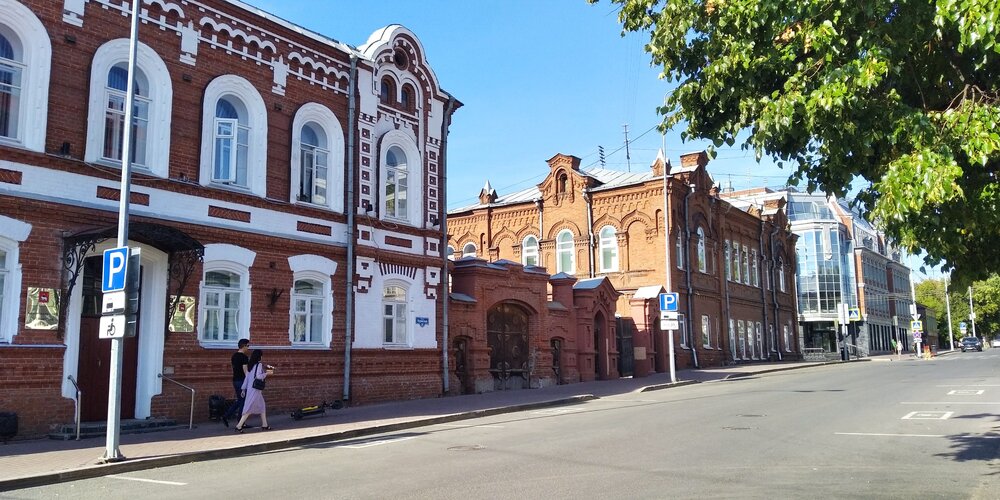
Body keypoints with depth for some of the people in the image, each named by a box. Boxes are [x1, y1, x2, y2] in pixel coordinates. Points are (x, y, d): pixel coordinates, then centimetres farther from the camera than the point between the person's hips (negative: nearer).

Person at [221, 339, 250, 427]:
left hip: (235, 380, 8)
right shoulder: (244, 357, -15)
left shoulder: (234, 356, 12)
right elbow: (246, 371, -18)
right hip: (242, 381, -8)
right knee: (243, 402, 1)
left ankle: (226, 417, 9)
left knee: (239, 400, 18)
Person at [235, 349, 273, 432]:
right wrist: (267, 373, -11)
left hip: (249, 389, 9)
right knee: (249, 408, -7)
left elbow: (246, 377, 13)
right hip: (255, 390, -9)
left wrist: (244, 389, 15)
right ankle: (239, 426, -8)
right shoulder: (259, 365, -11)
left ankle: (264, 425, 19)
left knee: (262, 406, 16)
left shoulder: (251, 365, 12)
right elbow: (258, 376, -23)